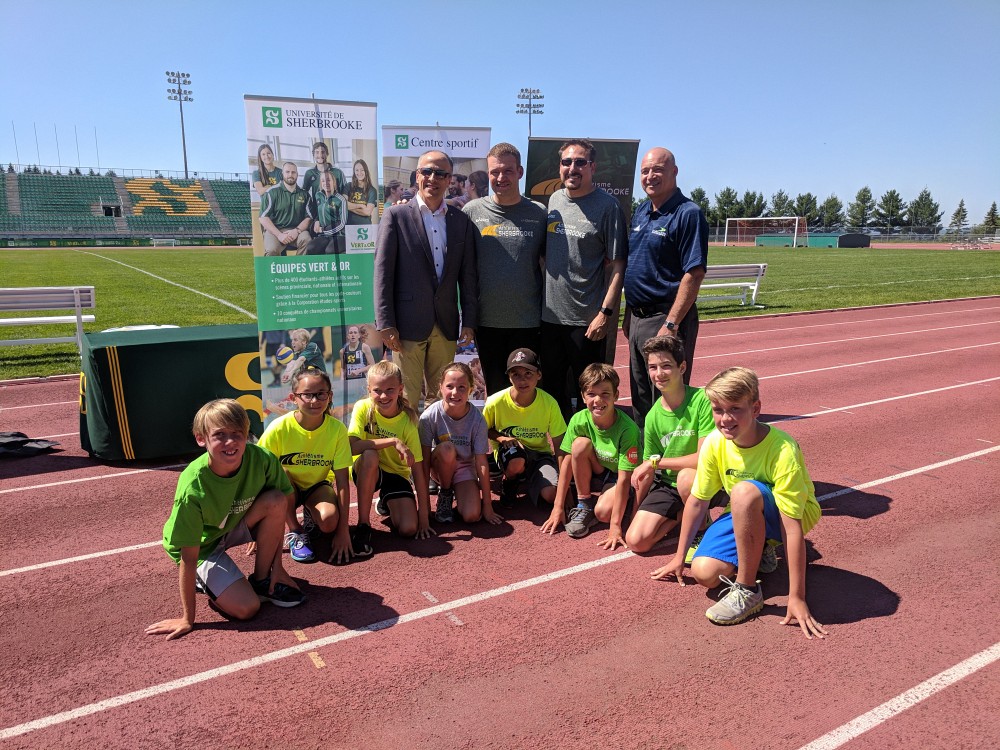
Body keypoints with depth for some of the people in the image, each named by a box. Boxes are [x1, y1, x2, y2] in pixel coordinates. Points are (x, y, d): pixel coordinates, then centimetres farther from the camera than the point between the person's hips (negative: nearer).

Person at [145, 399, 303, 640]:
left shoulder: (261, 460, -26)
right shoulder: (192, 488, -34)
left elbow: (278, 509, -9)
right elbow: (189, 555, -26)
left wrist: (277, 564, -7)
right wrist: (187, 618, -18)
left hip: (236, 525, 4)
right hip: (203, 544, -4)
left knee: (276, 500, -26)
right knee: (246, 607, -21)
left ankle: (262, 579, -5)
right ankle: (203, 580, 11)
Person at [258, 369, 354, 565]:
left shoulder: (337, 429, -21)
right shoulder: (279, 428, -25)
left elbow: (342, 481, -18)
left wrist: (343, 530, -20)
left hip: (317, 485, 1)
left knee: (329, 521, -29)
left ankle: (310, 517, 8)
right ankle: (295, 533, -12)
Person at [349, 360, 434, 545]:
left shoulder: (408, 419, -16)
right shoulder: (363, 408, -17)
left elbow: (418, 469, -16)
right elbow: (352, 447, -31)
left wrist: (423, 515, -18)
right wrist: (393, 441, -35)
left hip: (396, 474, 1)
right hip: (367, 471, -1)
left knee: (409, 528, -18)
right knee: (370, 455, -37)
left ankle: (386, 502, 19)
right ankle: (363, 525, -22)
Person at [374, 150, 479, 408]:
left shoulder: (461, 221, 10)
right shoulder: (396, 215, 0)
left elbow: (468, 276, 10)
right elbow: (383, 272, -4)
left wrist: (470, 321, 5)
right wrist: (385, 323, -9)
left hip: (446, 326, 3)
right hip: (408, 323, -3)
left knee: (441, 396, 11)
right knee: (407, 397, 1)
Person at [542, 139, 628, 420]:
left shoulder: (607, 206, -8)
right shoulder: (553, 200, 9)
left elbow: (618, 266, -10)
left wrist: (605, 312, -17)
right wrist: (540, 299, 13)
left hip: (587, 320, -6)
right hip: (550, 314, 6)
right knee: (553, 388, 16)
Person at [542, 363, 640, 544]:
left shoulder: (628, 428, -29)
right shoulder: (579, 421, -19)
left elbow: (624, 478, -28)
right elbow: (567, 462, -13)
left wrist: (615, 525, -31)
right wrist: (558, 507, -13)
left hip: (619, 478, -4)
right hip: (594, 474, 4)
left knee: (603, 511, -33)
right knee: (580, 444, -26)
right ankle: (584, 505, -10)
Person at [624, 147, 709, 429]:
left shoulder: (688, 213, -12)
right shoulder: (640, 212, 13)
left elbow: (694, 275, -18)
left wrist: (671, 325, -22)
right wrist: (629, 314, 15)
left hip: (666, 319, -8)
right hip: (637, 318, 8)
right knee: (639, 398, 17)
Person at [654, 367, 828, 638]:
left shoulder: (782, 450, -31)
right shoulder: (714, 443, -17)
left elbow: (791, 525, -32)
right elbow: (697, 502, -5)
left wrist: (796, 597, -32)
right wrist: (679, 556, 2)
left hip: (789, 514, -5)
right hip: (745, 515, 5)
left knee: (744, 491, -38)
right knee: (704, 573, -17)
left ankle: (747, 591, -22)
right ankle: (758, 549, 14)